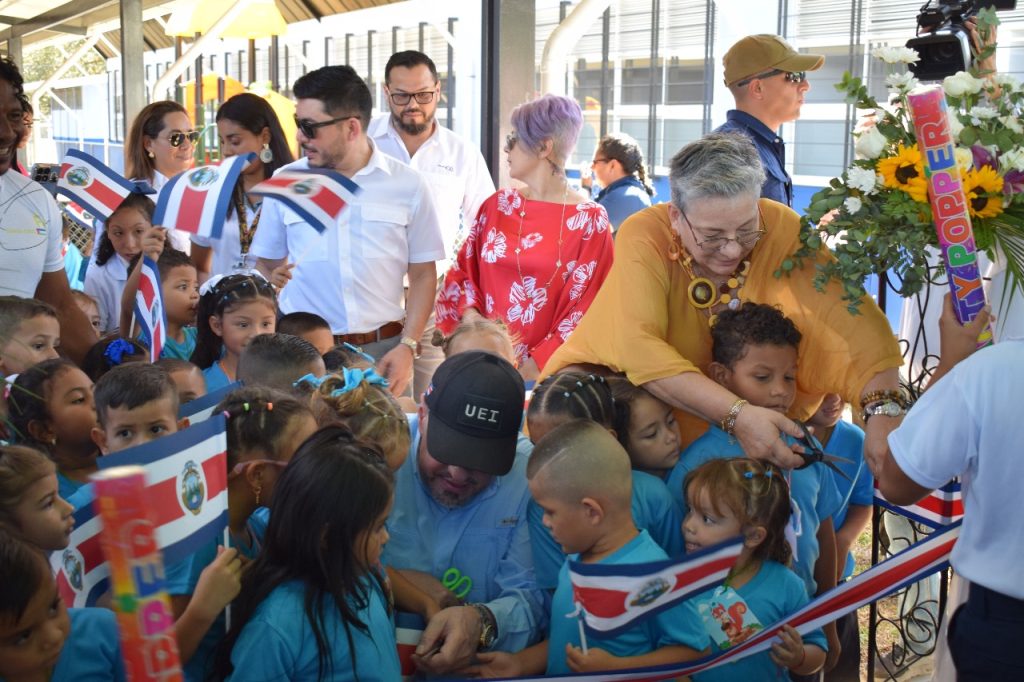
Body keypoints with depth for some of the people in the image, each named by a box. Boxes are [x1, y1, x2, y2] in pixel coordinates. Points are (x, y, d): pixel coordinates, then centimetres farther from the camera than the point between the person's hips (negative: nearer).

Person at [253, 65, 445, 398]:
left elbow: (423, 274, 4)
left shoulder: (407, 185, 1)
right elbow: (266, 264, 12)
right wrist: (274, 278, -12)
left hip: (383, 350, -1)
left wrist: (408, 346, -6)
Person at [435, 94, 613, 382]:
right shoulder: (497, 205, 7)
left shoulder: (589, 220, -6)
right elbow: (463, 271, 14)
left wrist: (533, 367, -14)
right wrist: (471, 317, -6)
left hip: (546, 370, -4)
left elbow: (584, 308, -9)